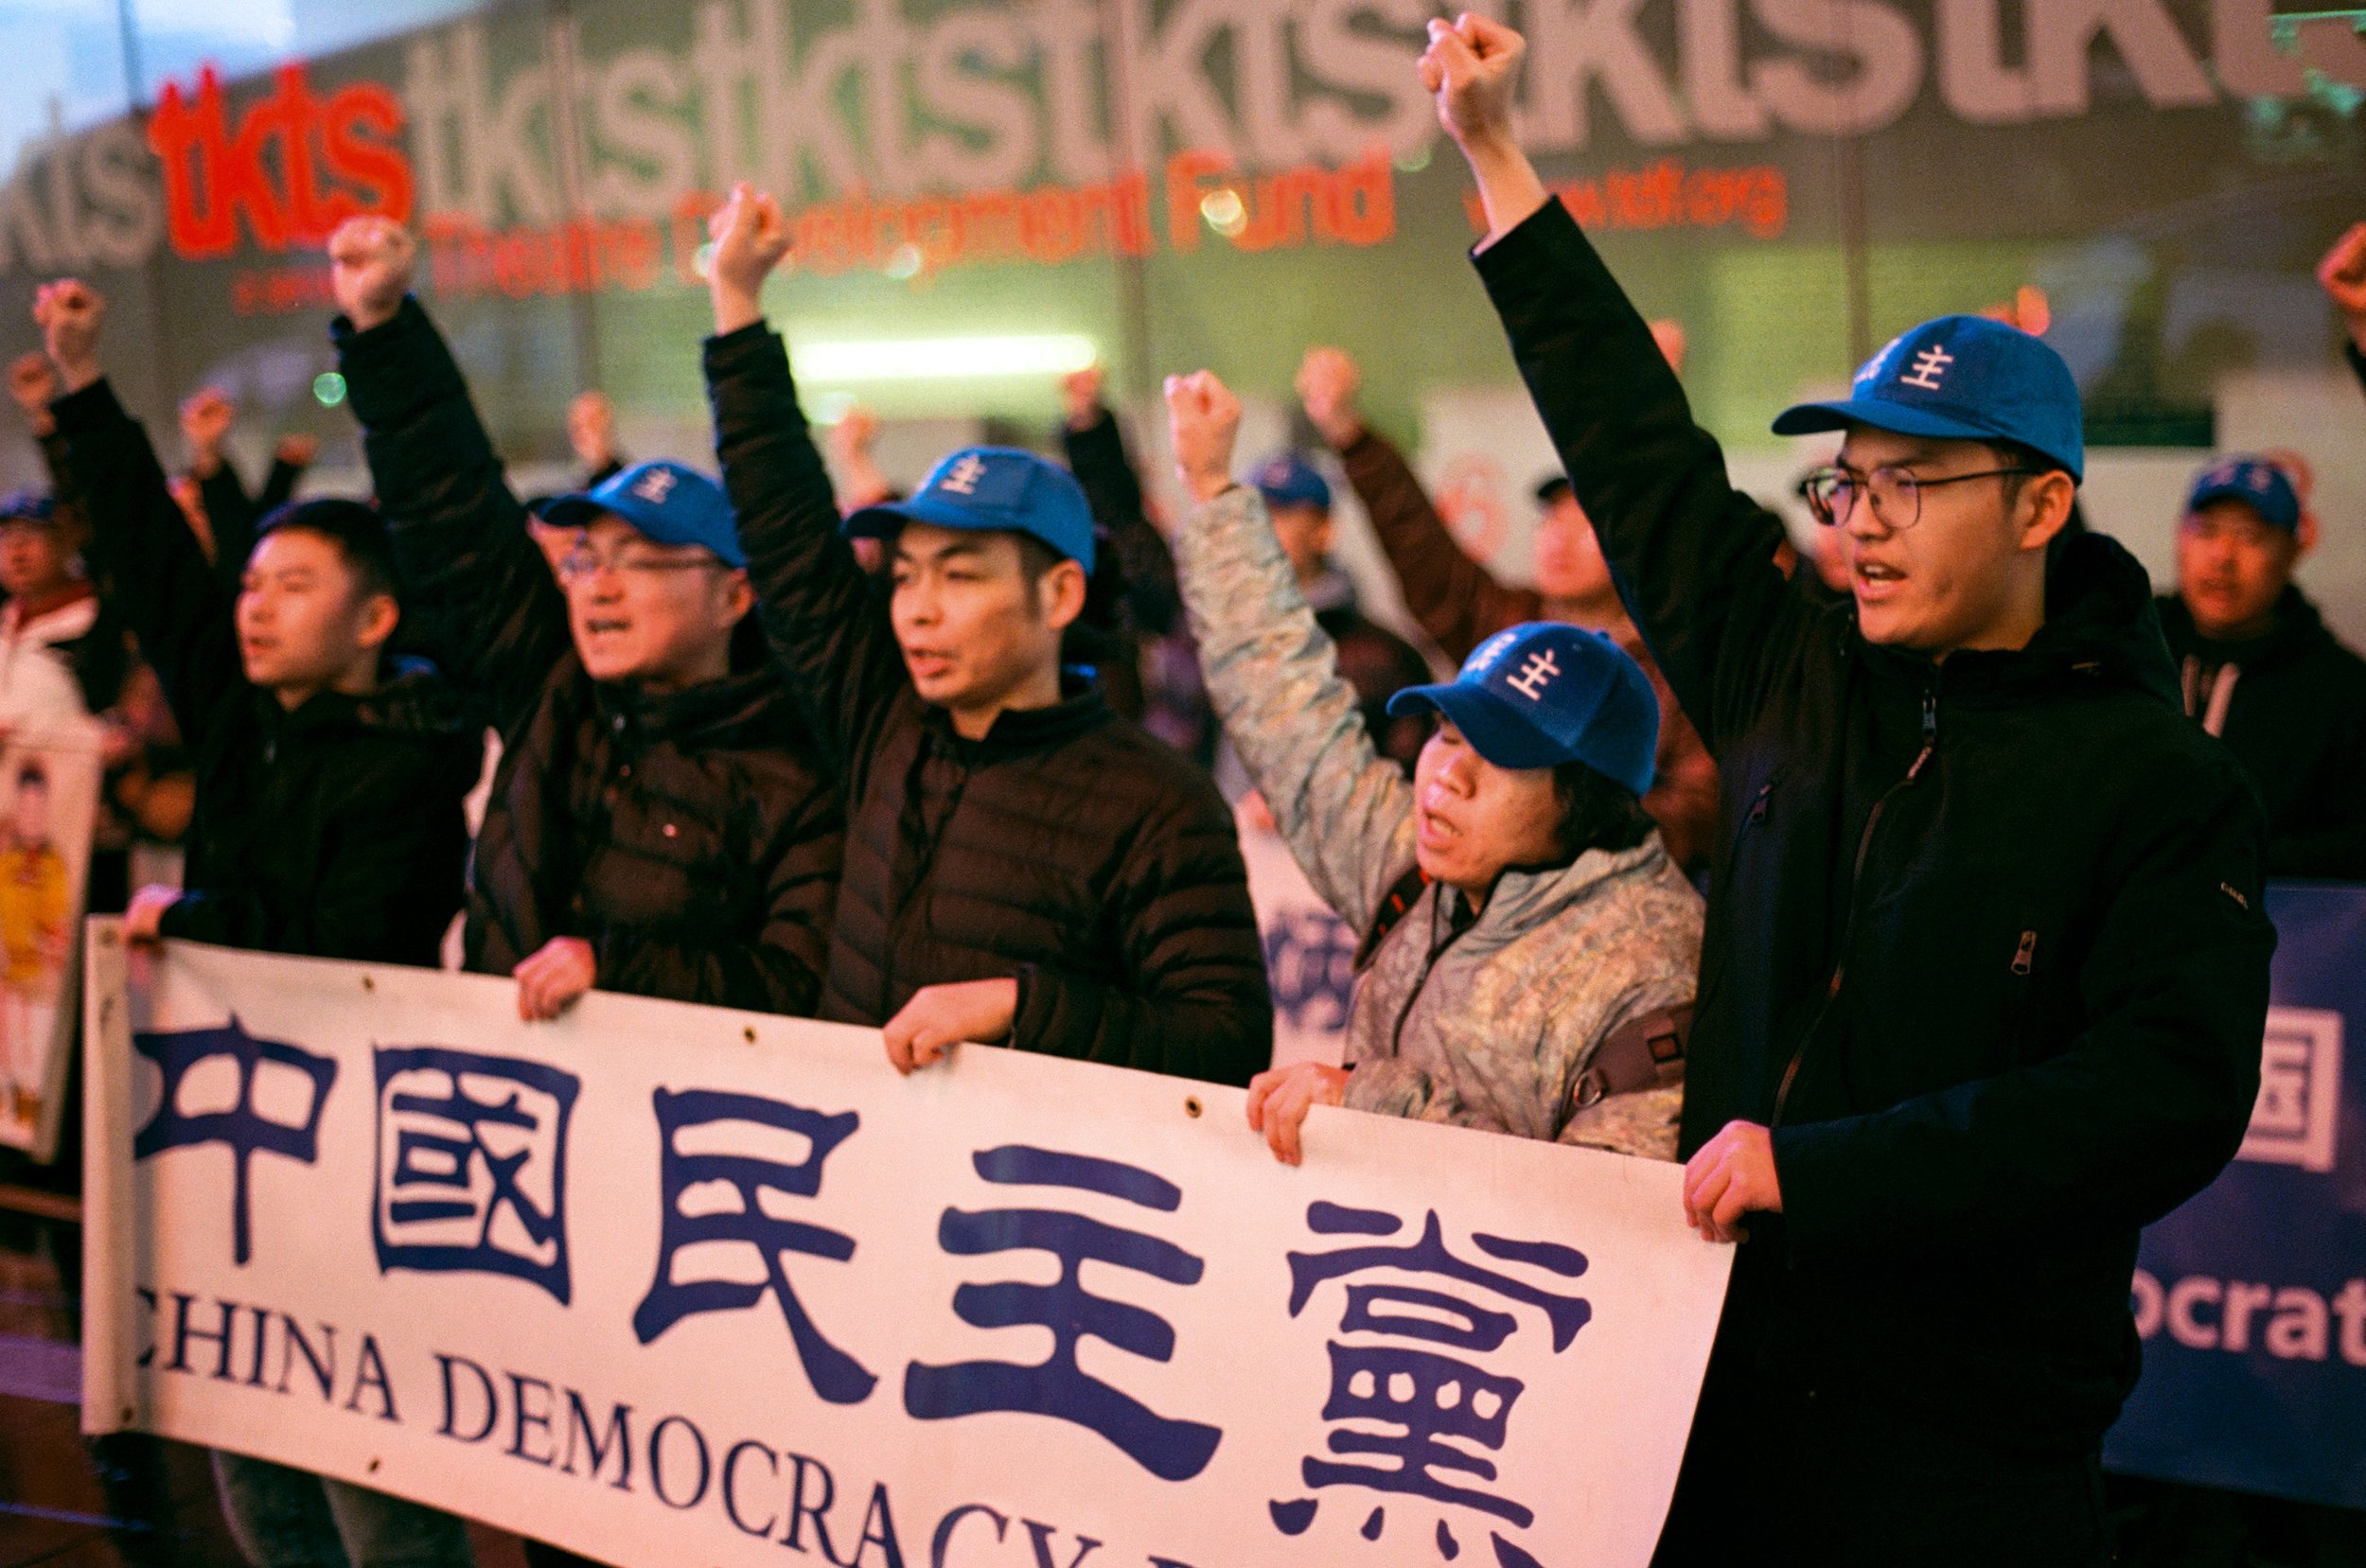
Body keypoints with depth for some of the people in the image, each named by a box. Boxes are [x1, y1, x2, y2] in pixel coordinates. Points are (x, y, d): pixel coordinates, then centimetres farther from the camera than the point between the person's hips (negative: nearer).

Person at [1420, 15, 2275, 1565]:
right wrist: (1498, 157, 18)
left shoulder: (2166, 784, -7)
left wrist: (1815, 1171, -20)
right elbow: (1643, 461, 16)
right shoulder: (1804, 690, 8)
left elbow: (2169, 1096, -18)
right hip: (1724, 1393, 5)